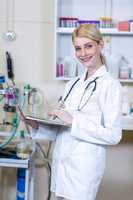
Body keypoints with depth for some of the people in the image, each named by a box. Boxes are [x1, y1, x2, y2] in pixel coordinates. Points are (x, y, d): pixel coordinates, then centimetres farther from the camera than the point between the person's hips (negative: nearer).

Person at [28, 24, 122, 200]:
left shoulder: (110, 85, -9)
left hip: (84, 167, -7)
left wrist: (73, 121, -19)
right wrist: (38, 125, 0)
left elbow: (113, 135, -15)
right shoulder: (73, 84, 13)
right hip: (61, 162, 7)